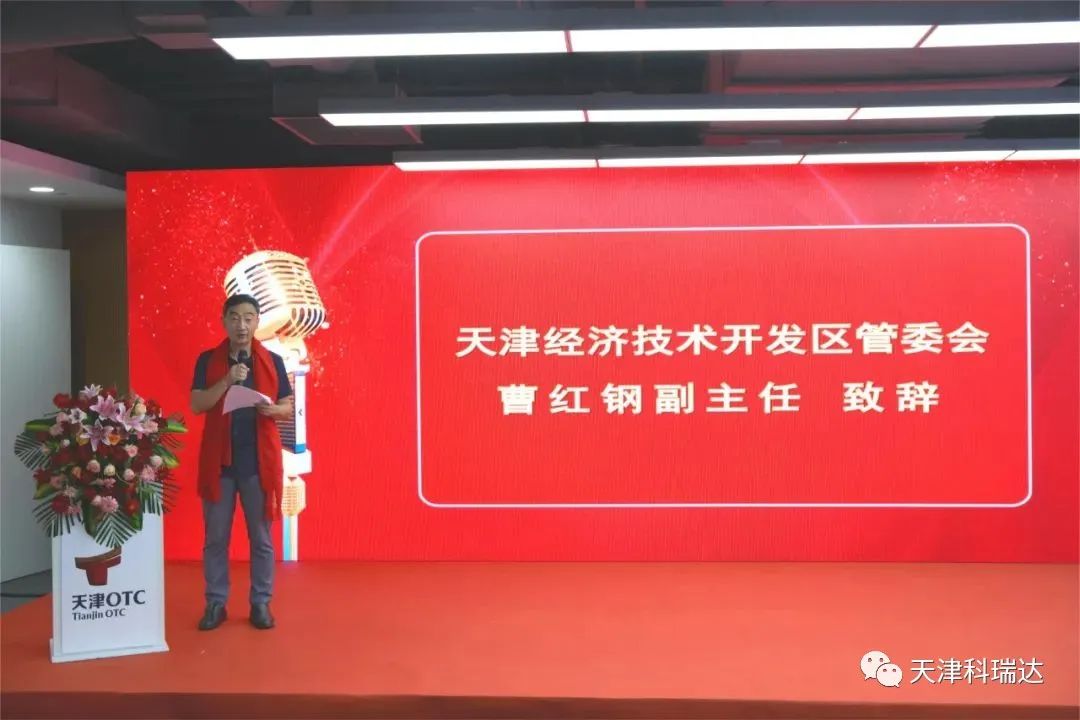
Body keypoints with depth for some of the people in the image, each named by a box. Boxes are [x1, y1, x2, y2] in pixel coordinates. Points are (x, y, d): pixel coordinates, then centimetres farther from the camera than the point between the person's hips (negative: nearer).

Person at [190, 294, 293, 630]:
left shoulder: (273, 361, 3)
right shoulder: (208, 360, 3)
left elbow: (289, 407, 5)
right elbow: (197, 405, -6)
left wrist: (273, 409, -17)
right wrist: (227, 381, -19)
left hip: (260, 461, 0)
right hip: (218, 460, 0)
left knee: (261, 537, 6)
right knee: (215, 537, 8)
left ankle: (261, 603, 17)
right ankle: (215, 603, 20)